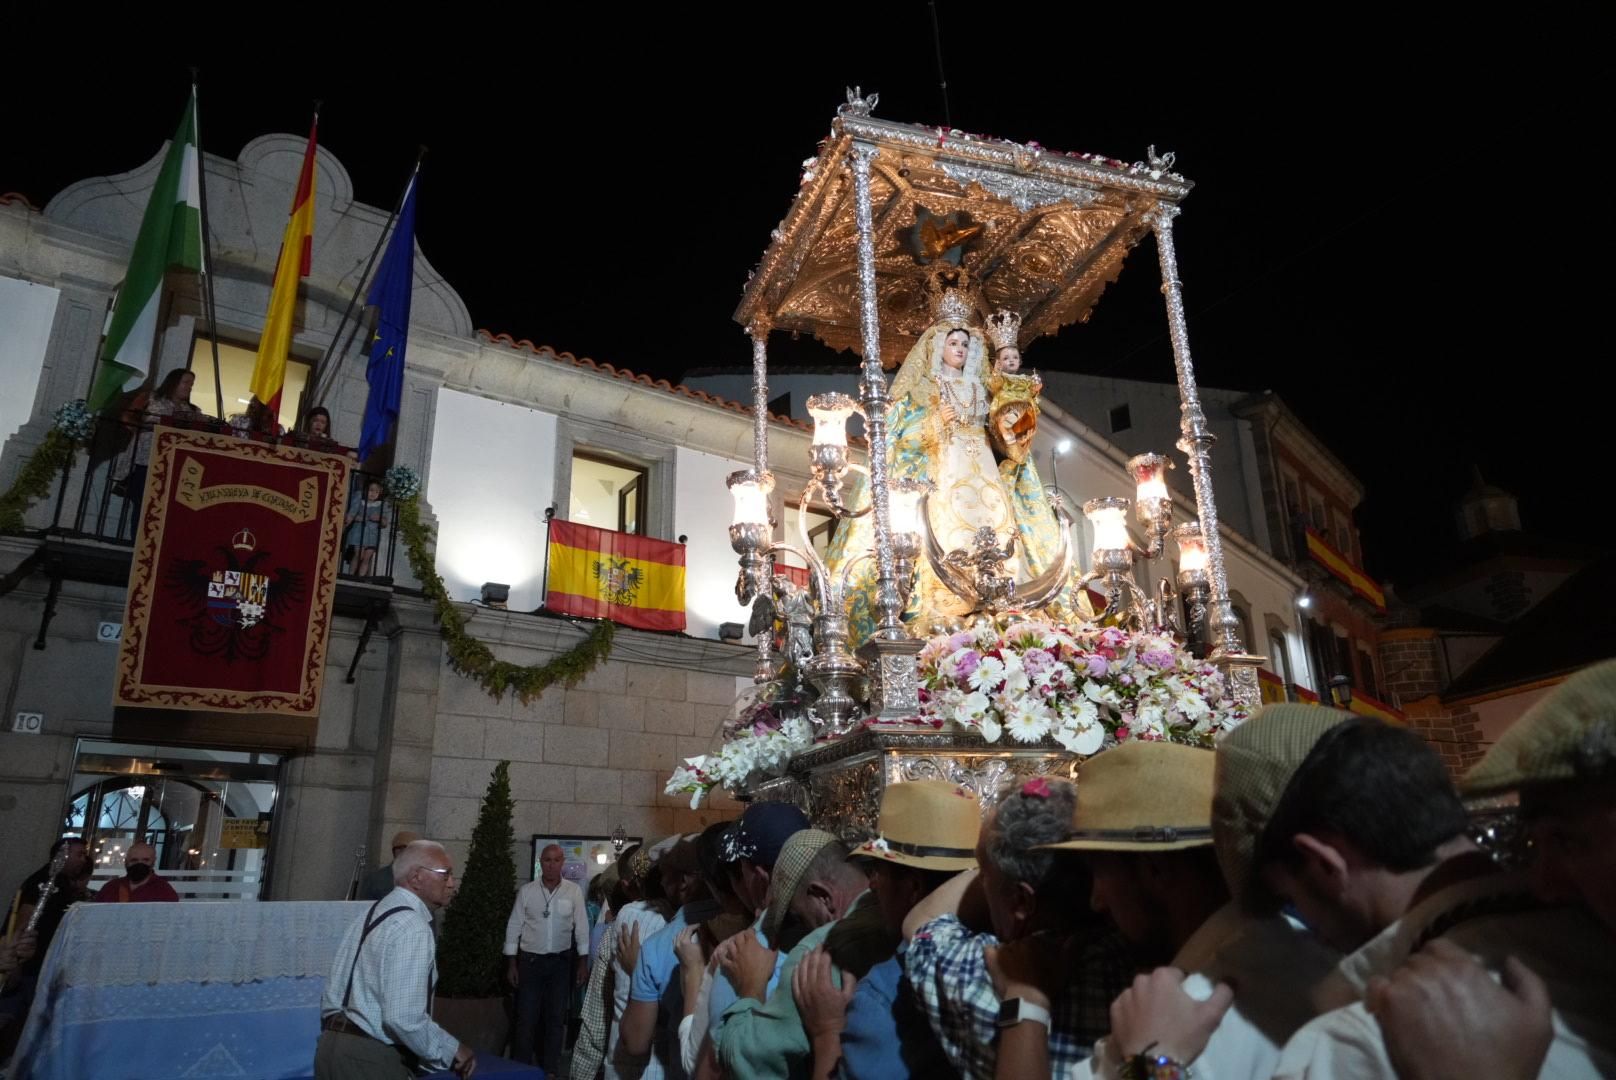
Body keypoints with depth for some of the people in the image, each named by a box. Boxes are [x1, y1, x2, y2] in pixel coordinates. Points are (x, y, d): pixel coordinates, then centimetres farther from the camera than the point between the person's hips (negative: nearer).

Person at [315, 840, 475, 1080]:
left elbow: (332, 995, 14)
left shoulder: (371, 914, 12)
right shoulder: (412, 927, -18)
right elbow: (404, 1018, -24)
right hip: (370, 1060, -9)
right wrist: (452, 1051, -12)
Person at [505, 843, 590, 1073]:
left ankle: (549, 1070, 22)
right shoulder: (526, 891, -4)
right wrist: (511, 964, -2)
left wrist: (583, 963, -2)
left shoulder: (574, 891, -4)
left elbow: (582, 928, -1)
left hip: (561, 962, 1)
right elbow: (513, 928, 0)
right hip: (530, 960, -1)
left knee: (555, 1018, 9)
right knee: (526, 1018, 2)